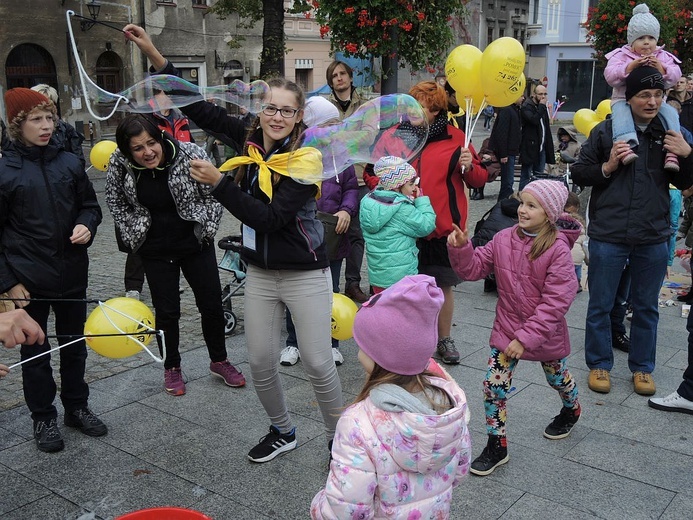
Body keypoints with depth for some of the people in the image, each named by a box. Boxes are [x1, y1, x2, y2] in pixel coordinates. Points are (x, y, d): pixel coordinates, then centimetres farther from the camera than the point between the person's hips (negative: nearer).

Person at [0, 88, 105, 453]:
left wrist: (87, 225, -11)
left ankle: (77, 407, 35)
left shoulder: (68, 162, 0)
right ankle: (43, 417, 27)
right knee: (35, 349, 11)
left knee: (74, 343, 17)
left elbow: (89, 204, 12)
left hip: (72, 272, 3)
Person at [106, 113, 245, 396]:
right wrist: (133, 236, 2)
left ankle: (219, 361, 27)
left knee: (212, 304, 6)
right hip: (155, 251, 1)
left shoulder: (191, 154, -19)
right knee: (166, 311, 7)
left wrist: (206, 231, -6)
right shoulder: (119, 164, -13)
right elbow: (116, 203, 6)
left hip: (195, 244, 0)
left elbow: (214, 195, -6)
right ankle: (171, 368, 27)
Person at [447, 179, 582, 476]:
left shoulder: (558, 249, -23)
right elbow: (473, 269, -4)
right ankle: (497, 446, 16)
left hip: (546, 333, -3)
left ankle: (571, 411, 57)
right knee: (493, 386, -2)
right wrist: (460, 248, -23)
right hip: (506, 329, 3)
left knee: (558, 379, 23)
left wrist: (526, 337, -27)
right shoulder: (504, 240, -9)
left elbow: (555, 302, -25)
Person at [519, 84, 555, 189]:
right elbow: (534, 120, -26)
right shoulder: (526, 107, -8)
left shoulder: (542, 107, 17)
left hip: (542, 148, 8)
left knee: (539, 176, 11)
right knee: (526, 175, -4)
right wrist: (541, 106, -15)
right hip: (530, 147, -8)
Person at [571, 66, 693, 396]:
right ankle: (599, 364, 25)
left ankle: (642, 367, 29)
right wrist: (608, 167, -15)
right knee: (600, 305, 8)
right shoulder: (606, 130, -2)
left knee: (646, 307, 14)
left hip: (653, 238, 2)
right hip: (608, 235, -2)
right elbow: (578, 173, 2)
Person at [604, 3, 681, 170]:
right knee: (621, 112, -36)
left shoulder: (663, 57, 10)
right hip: (624, 100, -3)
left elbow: (674, 77, 0)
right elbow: (610, 76, -12)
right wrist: (630, 66, -25)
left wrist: (661, 68, -19)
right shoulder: (621, 55, 1)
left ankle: (671, 152, -30)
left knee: (670, 112, -24)